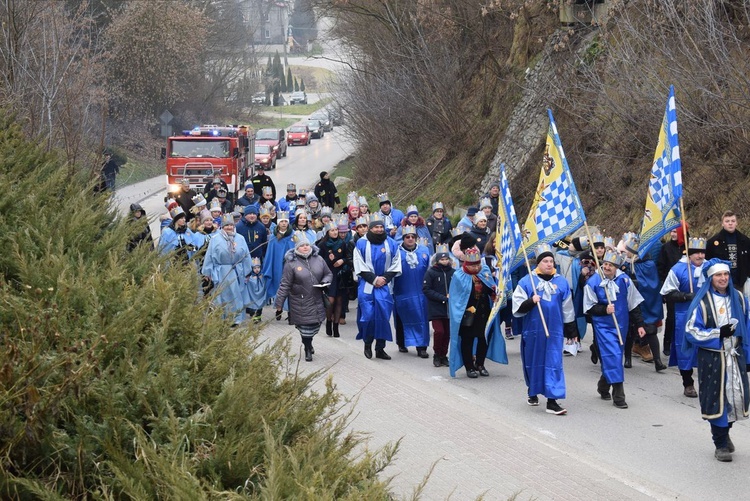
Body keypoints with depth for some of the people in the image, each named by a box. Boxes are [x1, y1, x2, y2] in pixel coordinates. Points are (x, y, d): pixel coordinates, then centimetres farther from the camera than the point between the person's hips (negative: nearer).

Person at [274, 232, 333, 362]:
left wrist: (325, 282, -9)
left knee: (315, 325, 12)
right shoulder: (291, 263, -11)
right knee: (305, 326, 0)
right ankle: (308, 350, 24)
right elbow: (284, 286, -9)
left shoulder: (318, 259, 2)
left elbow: (328, 274, 15)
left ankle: (308, 343, 43)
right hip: (301, 304, -4)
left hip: (317, 301, 4)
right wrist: (279, 306, -9)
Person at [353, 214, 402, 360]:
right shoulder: (361, 244, -1)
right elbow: (360, 267, -3)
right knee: (368, 316, -6)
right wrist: (374, 279, -11)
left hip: (385, 287, 2)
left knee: (383, 316, -2)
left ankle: (380, 348, 6)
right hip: (367, 286, -1)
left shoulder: (391, 244, 4)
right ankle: (367, 344, 14)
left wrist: (385, 278, -8)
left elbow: (395, 266, 6)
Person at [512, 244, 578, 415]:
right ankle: (532, 392, 35)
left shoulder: (561, 282, 5)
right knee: (533, 361, 11)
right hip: (533, 330, -1)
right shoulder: (527, 281, -3)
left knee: (554, 363, -6)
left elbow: (567, 309, 12)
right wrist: (531, 302, -23)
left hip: (555, 330, 1)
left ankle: (552, 401, -8)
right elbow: (517, 308, -5)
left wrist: (572, 331, 15)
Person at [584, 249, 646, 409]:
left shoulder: (624, 280, -2)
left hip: (621, 325, 4)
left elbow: (633, 304, 7)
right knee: (613, 357, -13)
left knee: (613, 357, 13)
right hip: (603, 326, -4)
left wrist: (639, 324, 7)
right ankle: (618, 396, -11)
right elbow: (589, 308, -3)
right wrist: (604, 310, -19)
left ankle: (603, 387, 36)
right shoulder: (593, 282, -9)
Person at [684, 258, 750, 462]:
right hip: (712, 358, -4)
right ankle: (720, 444, 14)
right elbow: (692, 331, -9)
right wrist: (718, 333, -18)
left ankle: (725, 431, 32)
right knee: (717, 398, 0)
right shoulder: (702, 302, -9)